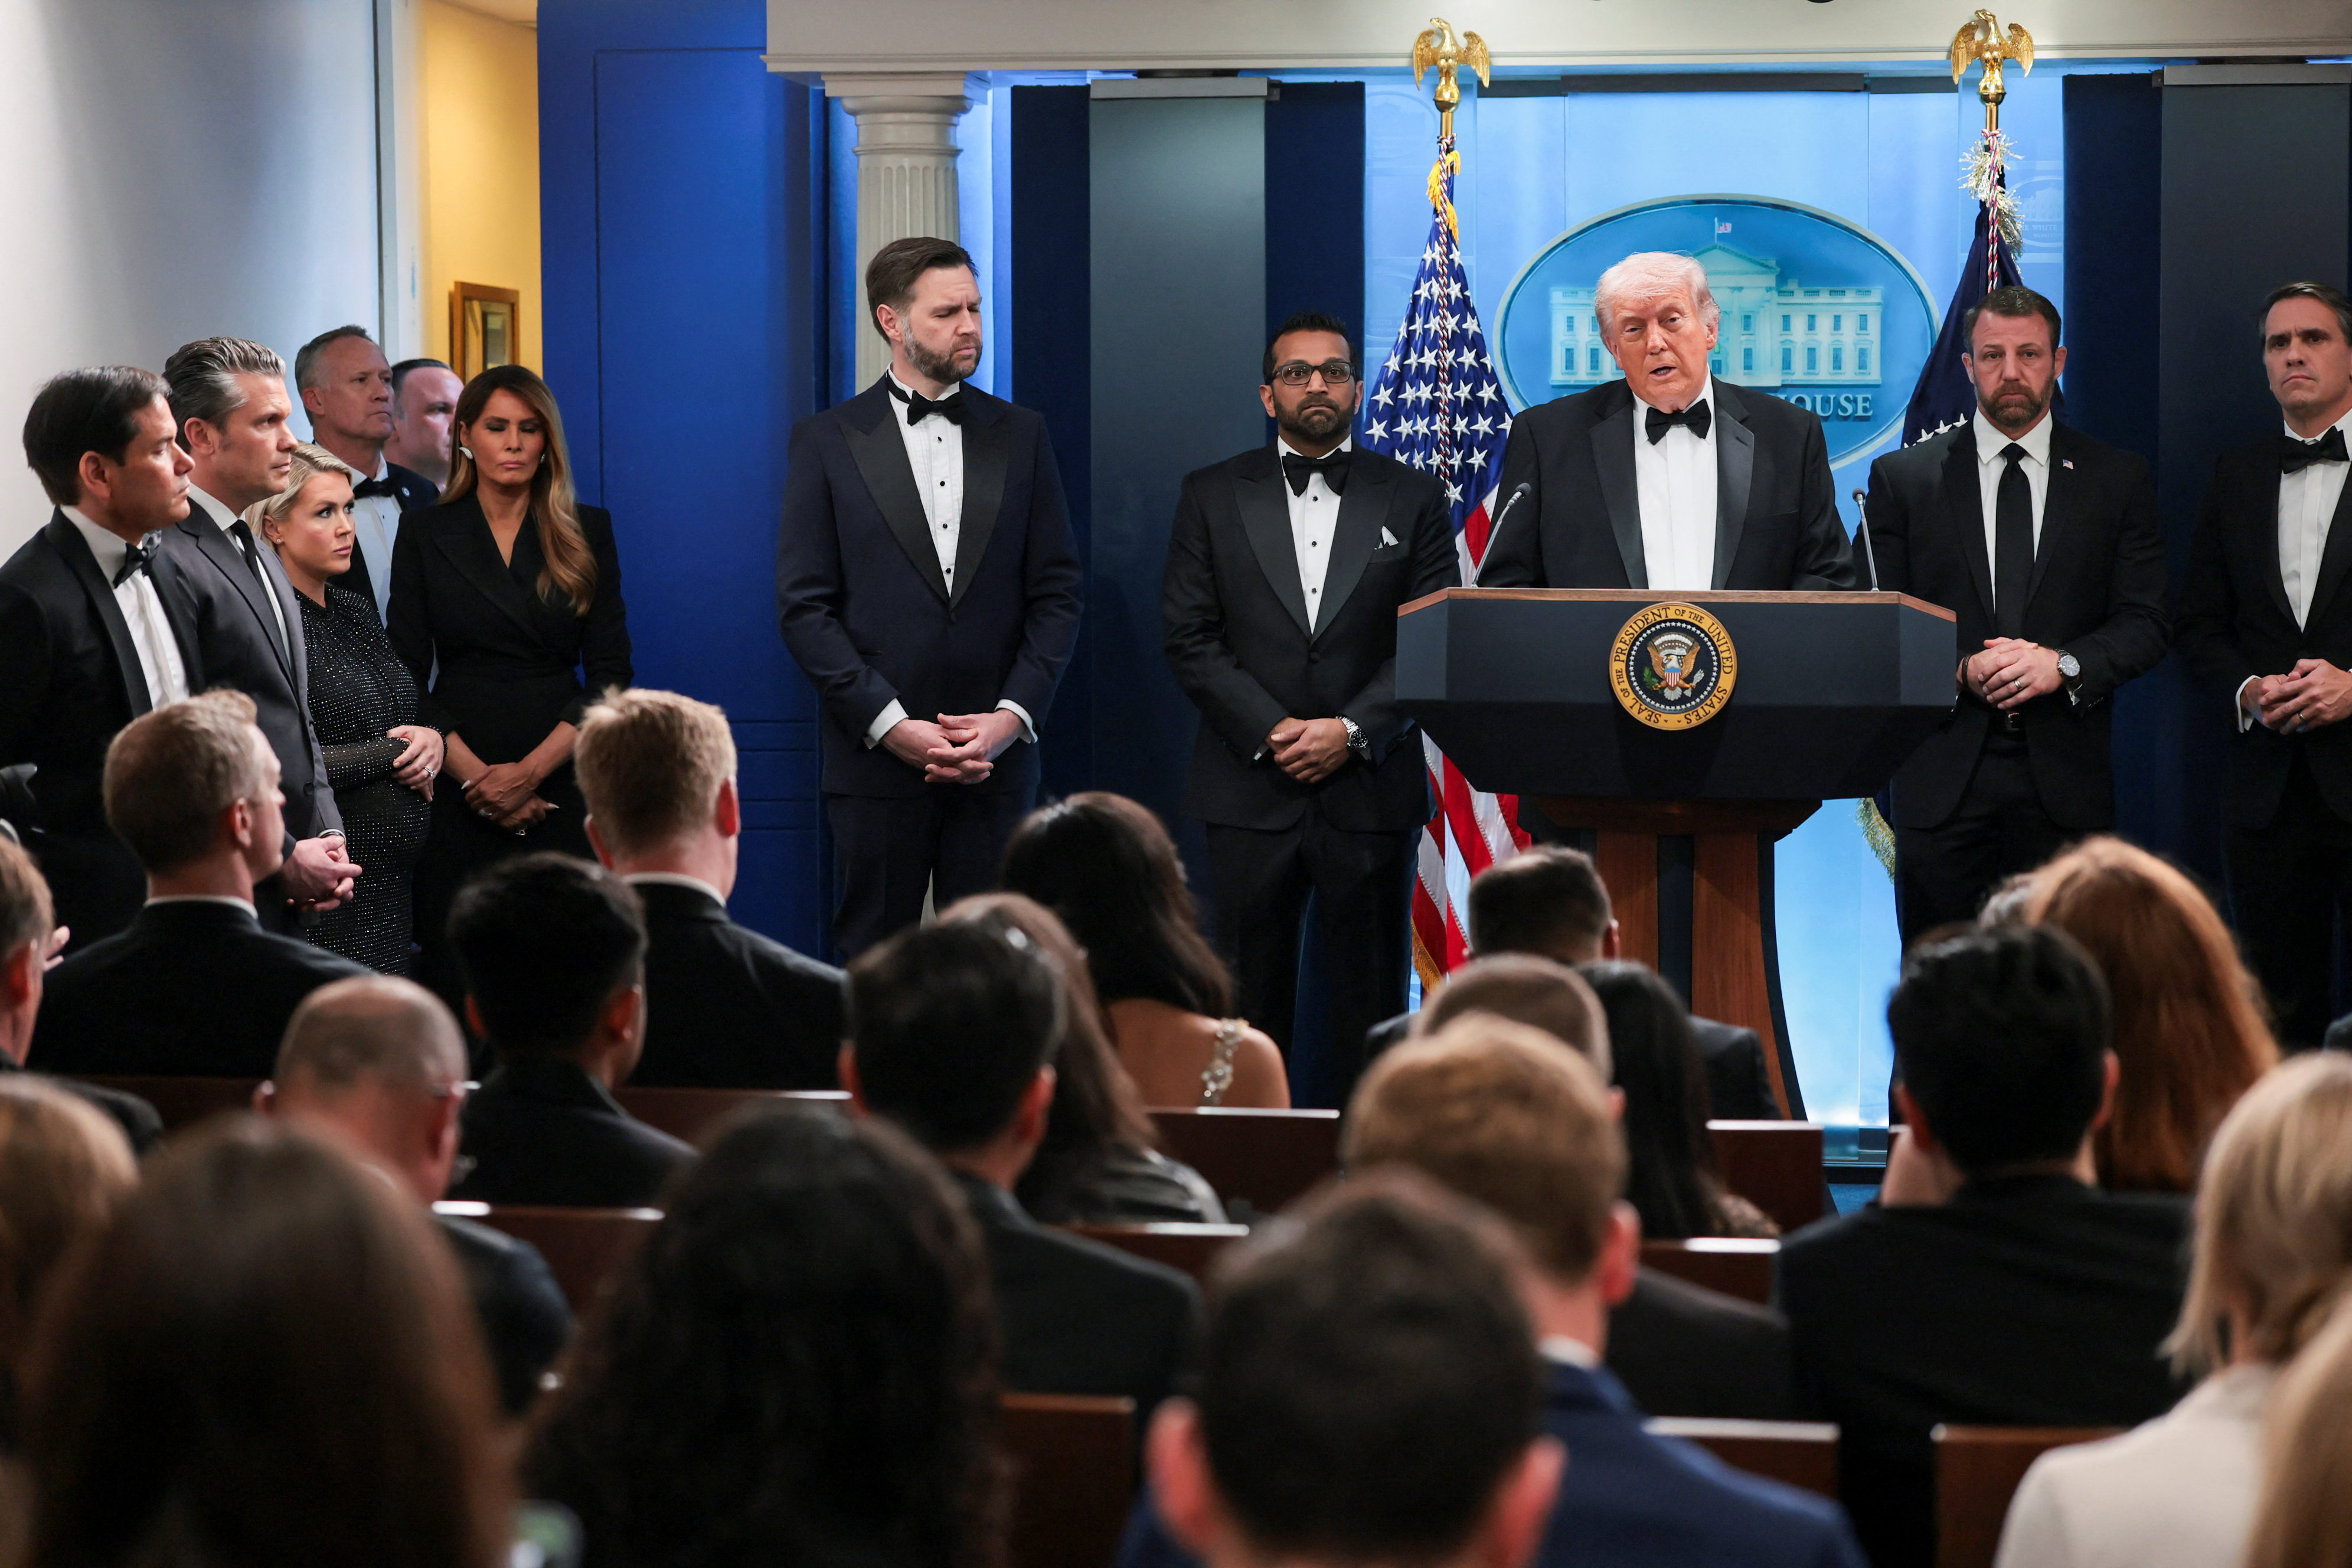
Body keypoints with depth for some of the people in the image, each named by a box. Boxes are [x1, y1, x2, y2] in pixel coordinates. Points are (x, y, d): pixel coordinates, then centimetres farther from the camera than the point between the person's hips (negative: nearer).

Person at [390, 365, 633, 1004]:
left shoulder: (587, 532, 7)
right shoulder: (426, 533, 7)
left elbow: (611, 674, 2)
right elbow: (407, 676, 3)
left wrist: (530, 771, -10)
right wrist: (475, 775, -9)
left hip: (560, 784, 0)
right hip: (458, 794, 0)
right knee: (456, 979, -3)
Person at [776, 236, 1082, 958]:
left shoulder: (1019, 435, 9)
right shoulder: (826, 443, 2)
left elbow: (1056, 593, 8)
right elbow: (805, 606, -3)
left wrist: (1014, 715, -6)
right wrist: (891, 726, -11)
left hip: (997, 757, 2)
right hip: (876, 757, -2)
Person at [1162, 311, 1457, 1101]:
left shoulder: (1412, 499, 8)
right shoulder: (1213, 496, 8)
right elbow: (1189, 638, 2)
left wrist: (1353, 731, -10)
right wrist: (1272, 731, -10)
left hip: (1371, 789, 0)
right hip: (1251, 791, 0)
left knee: (1372, 1005, 2)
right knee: (1250, 1002, 2)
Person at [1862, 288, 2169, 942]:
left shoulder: (2118, 478, 9)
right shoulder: (1902, 477, 8)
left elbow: (2146, 623, 4)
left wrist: (2065, 664, -14)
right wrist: (1960, 670, -13)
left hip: (2065, 777, 0)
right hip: (1943, 776, 0)